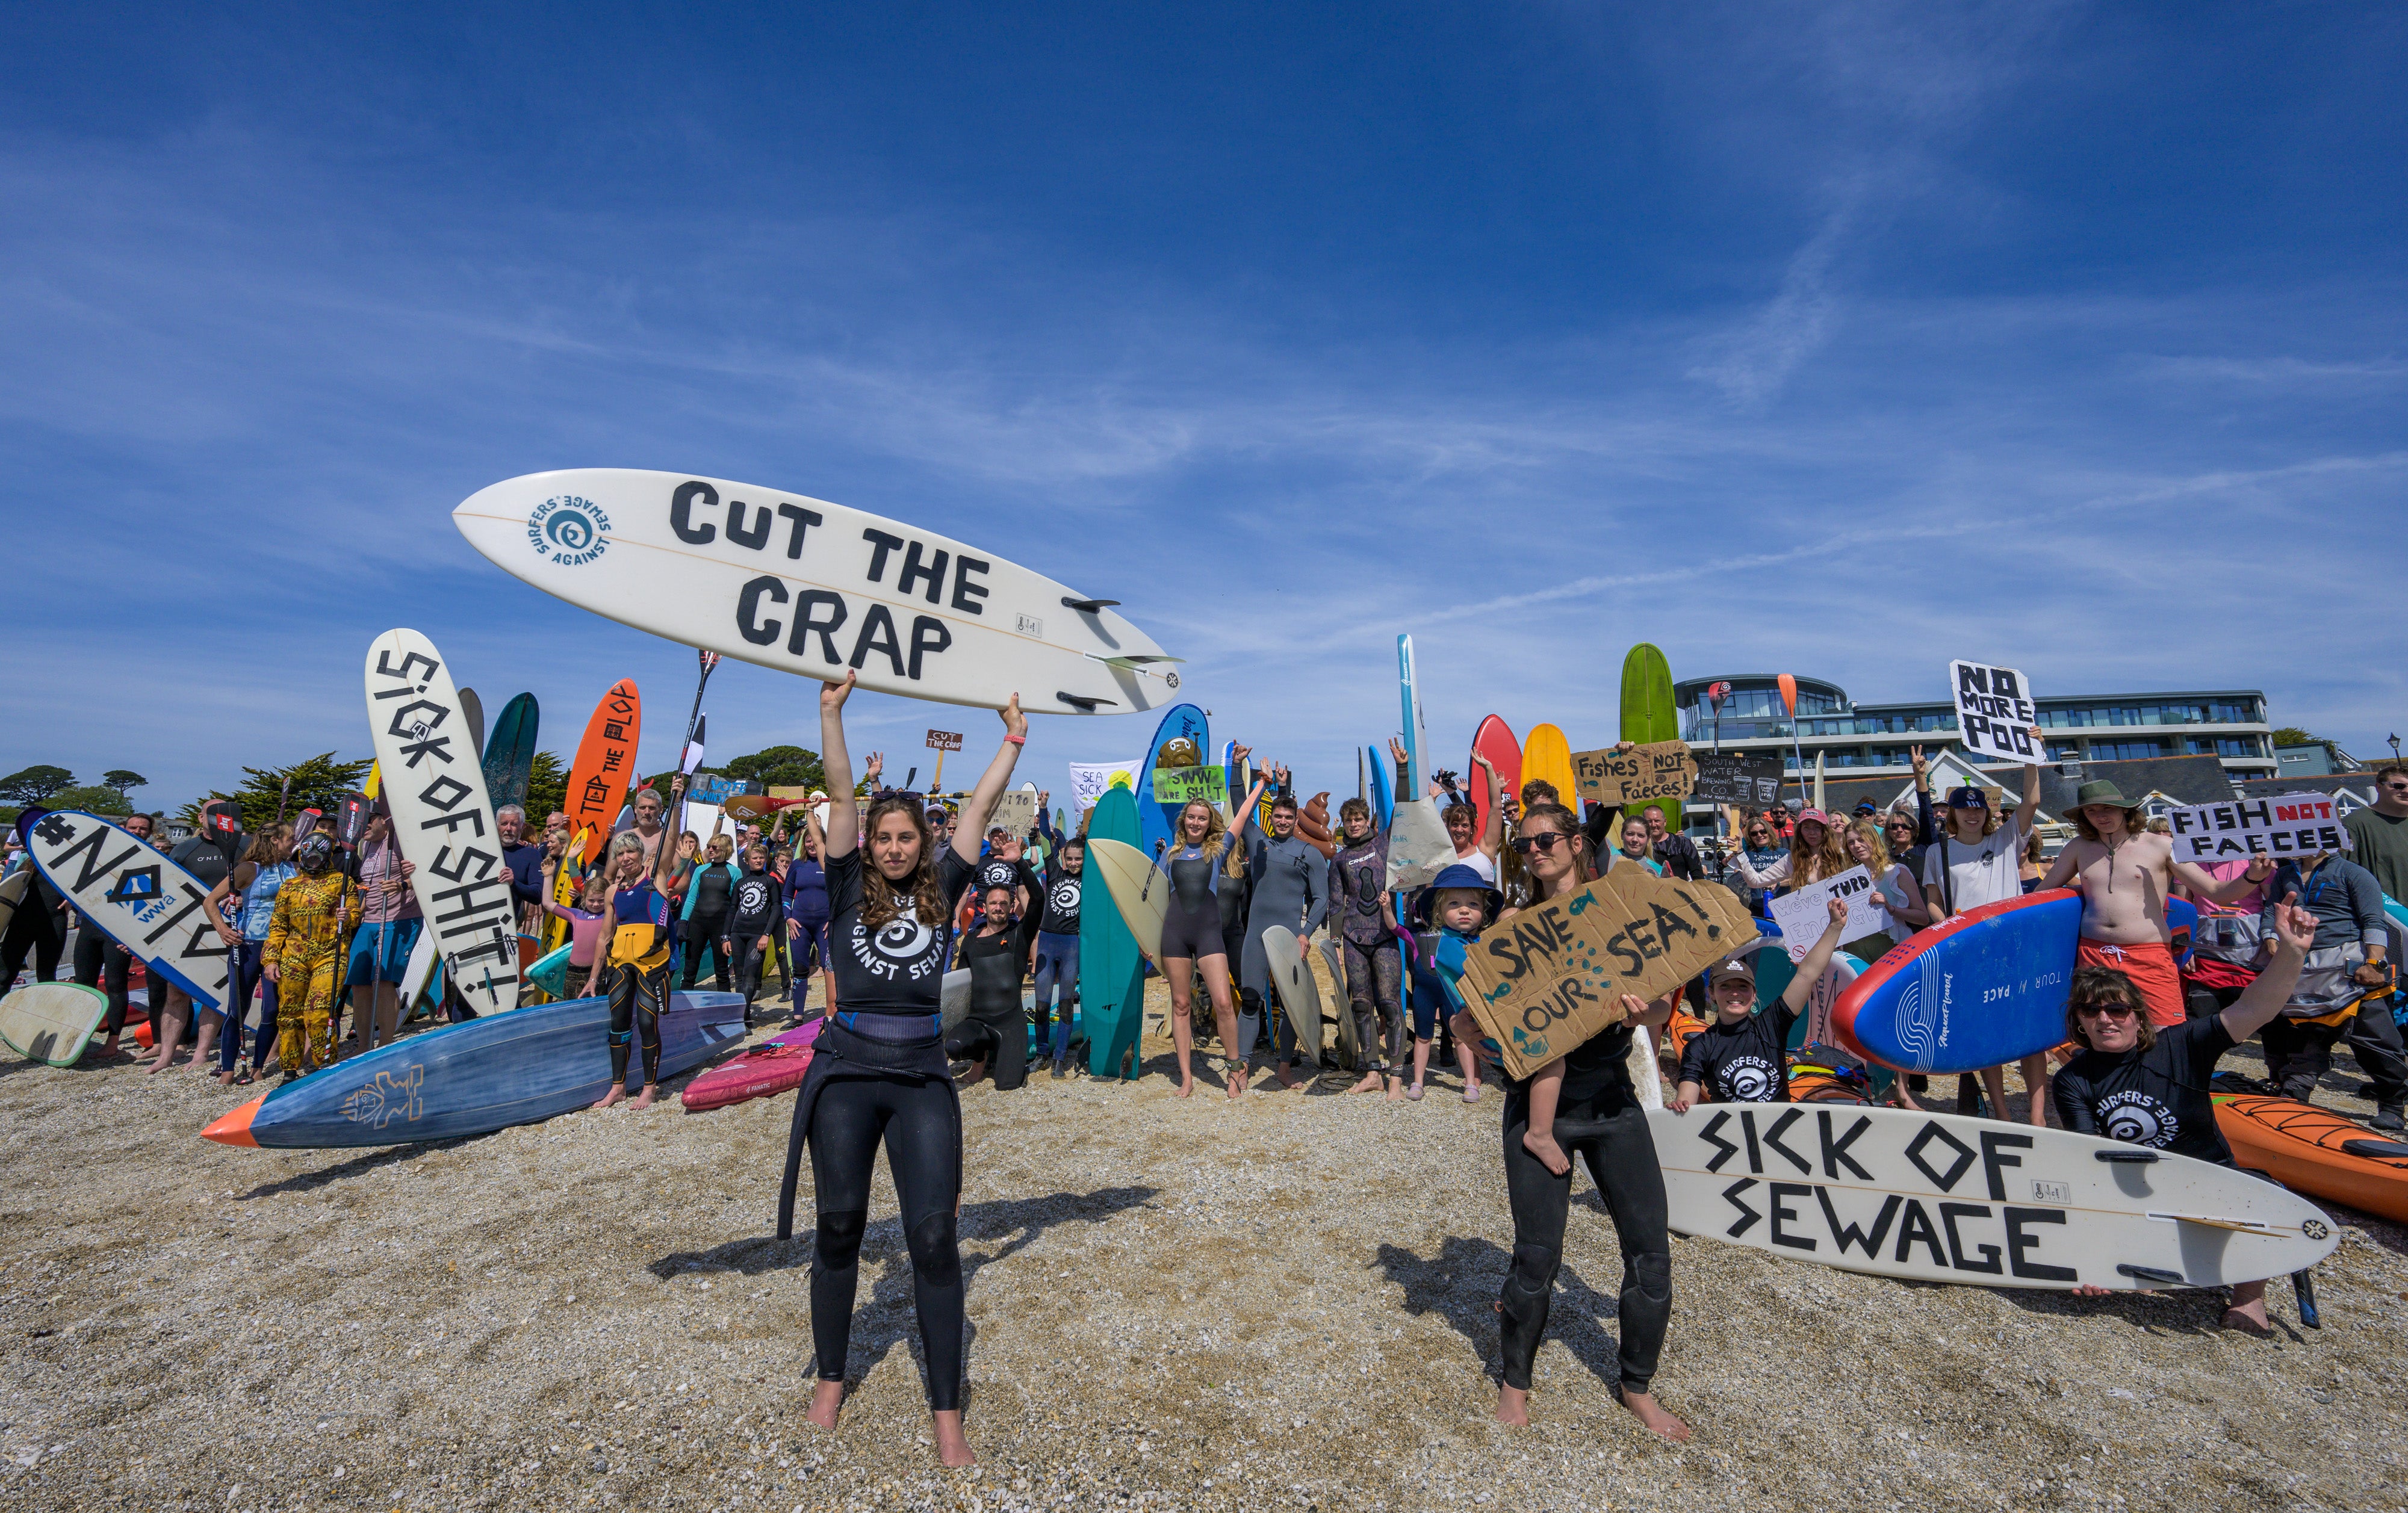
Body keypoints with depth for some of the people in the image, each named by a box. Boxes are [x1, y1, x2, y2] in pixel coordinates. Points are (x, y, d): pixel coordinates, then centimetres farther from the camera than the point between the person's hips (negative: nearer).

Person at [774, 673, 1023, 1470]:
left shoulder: (939, 889, 5)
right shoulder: (849, 887, 3)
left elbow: (980, 807, 5)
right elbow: (840, 797, -3)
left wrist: (1014, 739, 4)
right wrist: (831, 713, -8)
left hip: (923, 1076, 0)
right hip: (847, 1071, 0)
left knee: (934, 1235, -2)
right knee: (839, 1227, 12)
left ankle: (946, 1414, 10)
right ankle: (830, 1378, 35)